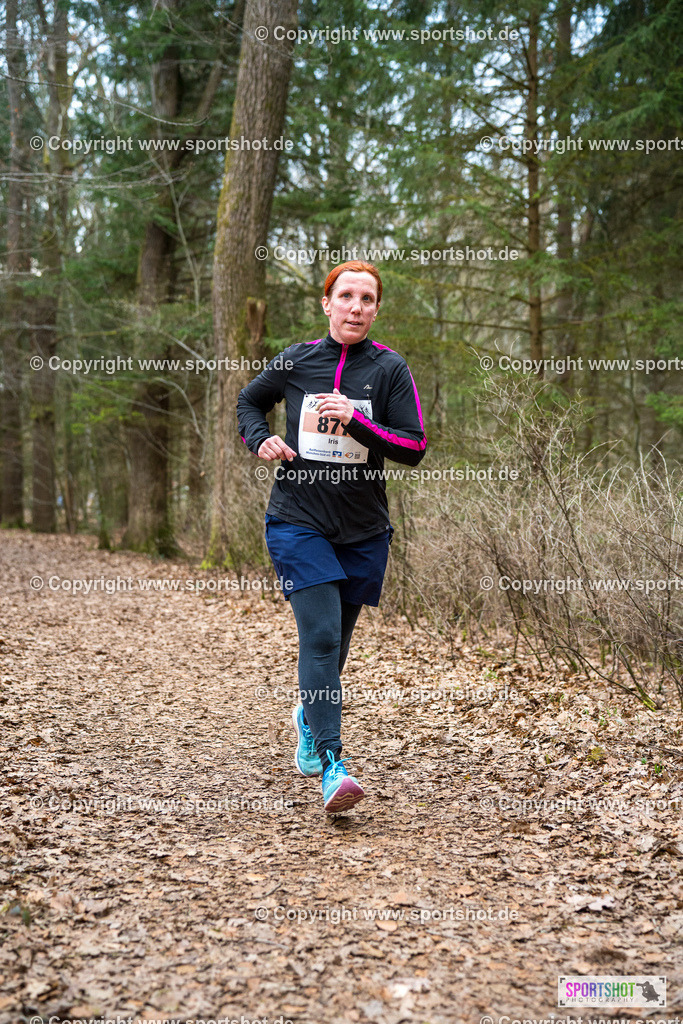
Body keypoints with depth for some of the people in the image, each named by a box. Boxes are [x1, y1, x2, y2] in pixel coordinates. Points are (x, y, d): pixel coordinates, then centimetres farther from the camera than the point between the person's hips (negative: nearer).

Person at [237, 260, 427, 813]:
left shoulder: (390, 368, -2)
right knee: (320, 636, -15)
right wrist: (261, 440, -1)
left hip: (364, 531, 1)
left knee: (335, 640, 14)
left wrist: (356, 421, -21)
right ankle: (332, 764, -14)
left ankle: (309, 716, 44)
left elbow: (415, 446, -7)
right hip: (298, 522, -1)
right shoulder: (296, 361, 2)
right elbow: (250, 401, 20)